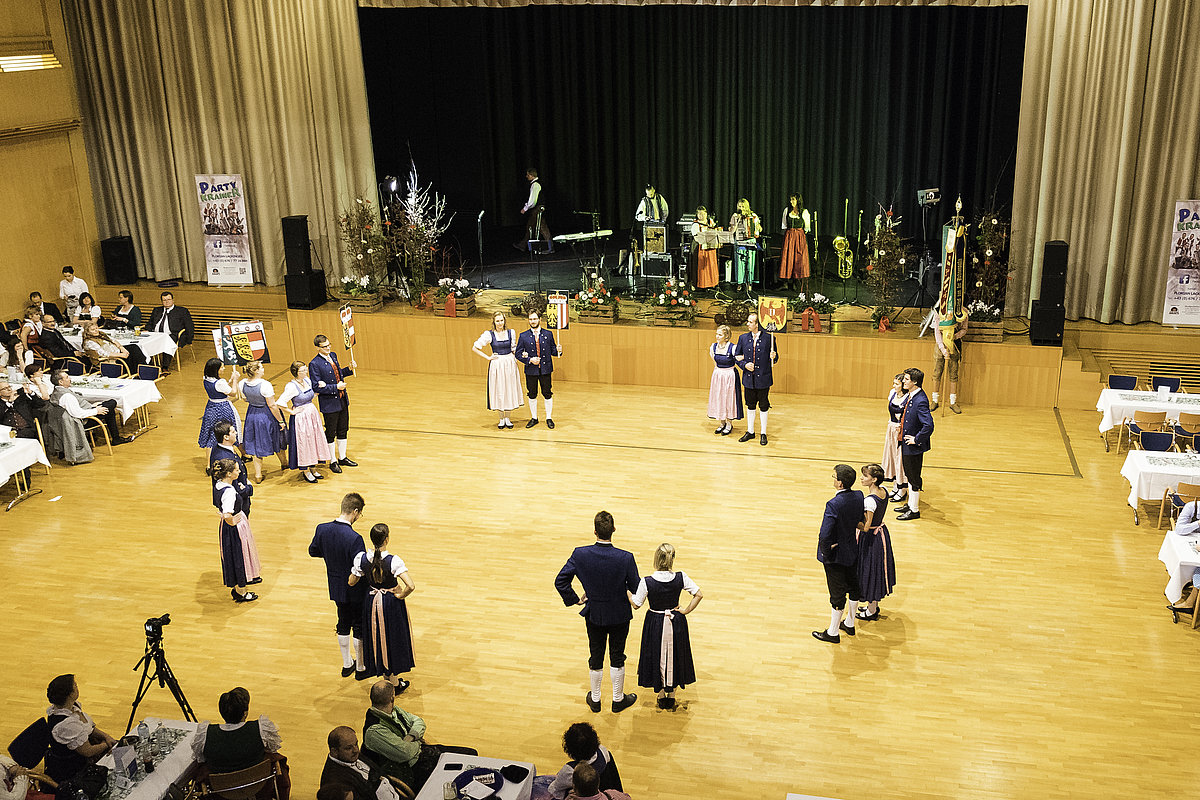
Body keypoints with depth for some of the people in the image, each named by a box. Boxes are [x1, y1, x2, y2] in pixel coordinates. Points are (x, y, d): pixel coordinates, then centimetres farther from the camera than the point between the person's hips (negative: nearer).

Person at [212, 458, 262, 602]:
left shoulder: (218, 484, -4)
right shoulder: (229, 492, -33)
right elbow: (227, 515, -42)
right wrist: (232, 522, -23)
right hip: (235, 528, -9)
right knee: (238, 556, 10)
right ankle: (240, 593, 27)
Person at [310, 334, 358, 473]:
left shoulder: (333, 355, 5)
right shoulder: (314, 364, -17)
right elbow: (316, 387, -19)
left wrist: (350, 369, 3)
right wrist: (336, 387, -23)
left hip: (342, 401, 7)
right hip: (329, 404, -7)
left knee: (343, 430, 17)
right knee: (330, 434, 7)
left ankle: (342, 458, 32)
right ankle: (333, 462, 21)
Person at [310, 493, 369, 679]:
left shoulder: (322, 529, -10)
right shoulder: (354, 538, -30)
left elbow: (313, 551, 8)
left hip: (336, 588, 6)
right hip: (354, 590, -6)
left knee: (343, 625, 22)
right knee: (360, 628, 13)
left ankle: (347, 664, 37)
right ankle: (361, 668, 28)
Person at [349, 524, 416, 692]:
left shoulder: (361, 558, -16)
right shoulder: (393, 561, -27)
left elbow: (351, 582, -2)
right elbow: (411, 586, -35)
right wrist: (401, 596, -15)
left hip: (372, 602, 3)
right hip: (392, 605, -3)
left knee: (378, 639, 21)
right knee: (393, 639, 16)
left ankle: (390, 679, 37)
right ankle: (395, 682, 30)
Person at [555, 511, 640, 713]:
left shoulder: (580, 555, -20)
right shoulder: (626, 558, -25)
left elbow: (560, 581, -13)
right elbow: (636, 588, -14)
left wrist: (575, 599, 1)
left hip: (594, 615, 1)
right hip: (619, 615, -1)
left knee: (595, 658, 19)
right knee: (617, 658, 17)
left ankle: (595, 699, 35)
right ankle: (618, 700, 33)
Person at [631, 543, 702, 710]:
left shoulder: (647, 582, -24)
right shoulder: (681, 578, -19)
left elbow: (636, 604, -12)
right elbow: (699, 595, -15)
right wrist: (686, 611, -5)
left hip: (655, 625, -1)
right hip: (676, 623, 1)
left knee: (657, 658, 19)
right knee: (675, 657, 21)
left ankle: (661, 696, 33)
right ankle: (671, 695, 34)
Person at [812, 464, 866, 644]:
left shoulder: (833, 504, -32)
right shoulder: (859, 496, -10)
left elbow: (824, 535, -34)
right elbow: (860, 521, 4)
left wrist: (826, 552, -17)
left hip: (836, 556, -7)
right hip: (853, 551, 7)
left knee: (837, 594, 8)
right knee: (853, 587, 23)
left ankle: (833, 633, 26)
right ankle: (850, 624, 44)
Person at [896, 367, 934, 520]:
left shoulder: (920, 401, -26)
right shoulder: (909, 396, 3)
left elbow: (928, 426, -33)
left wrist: (916, 439, -22)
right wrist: (902, 426, 17)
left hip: (913, 447, -9)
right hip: (905, 444, 9)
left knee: (914, 477, 3)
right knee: (909, 475, 21)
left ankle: (914, 510, 15)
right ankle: (910, 504, 36)